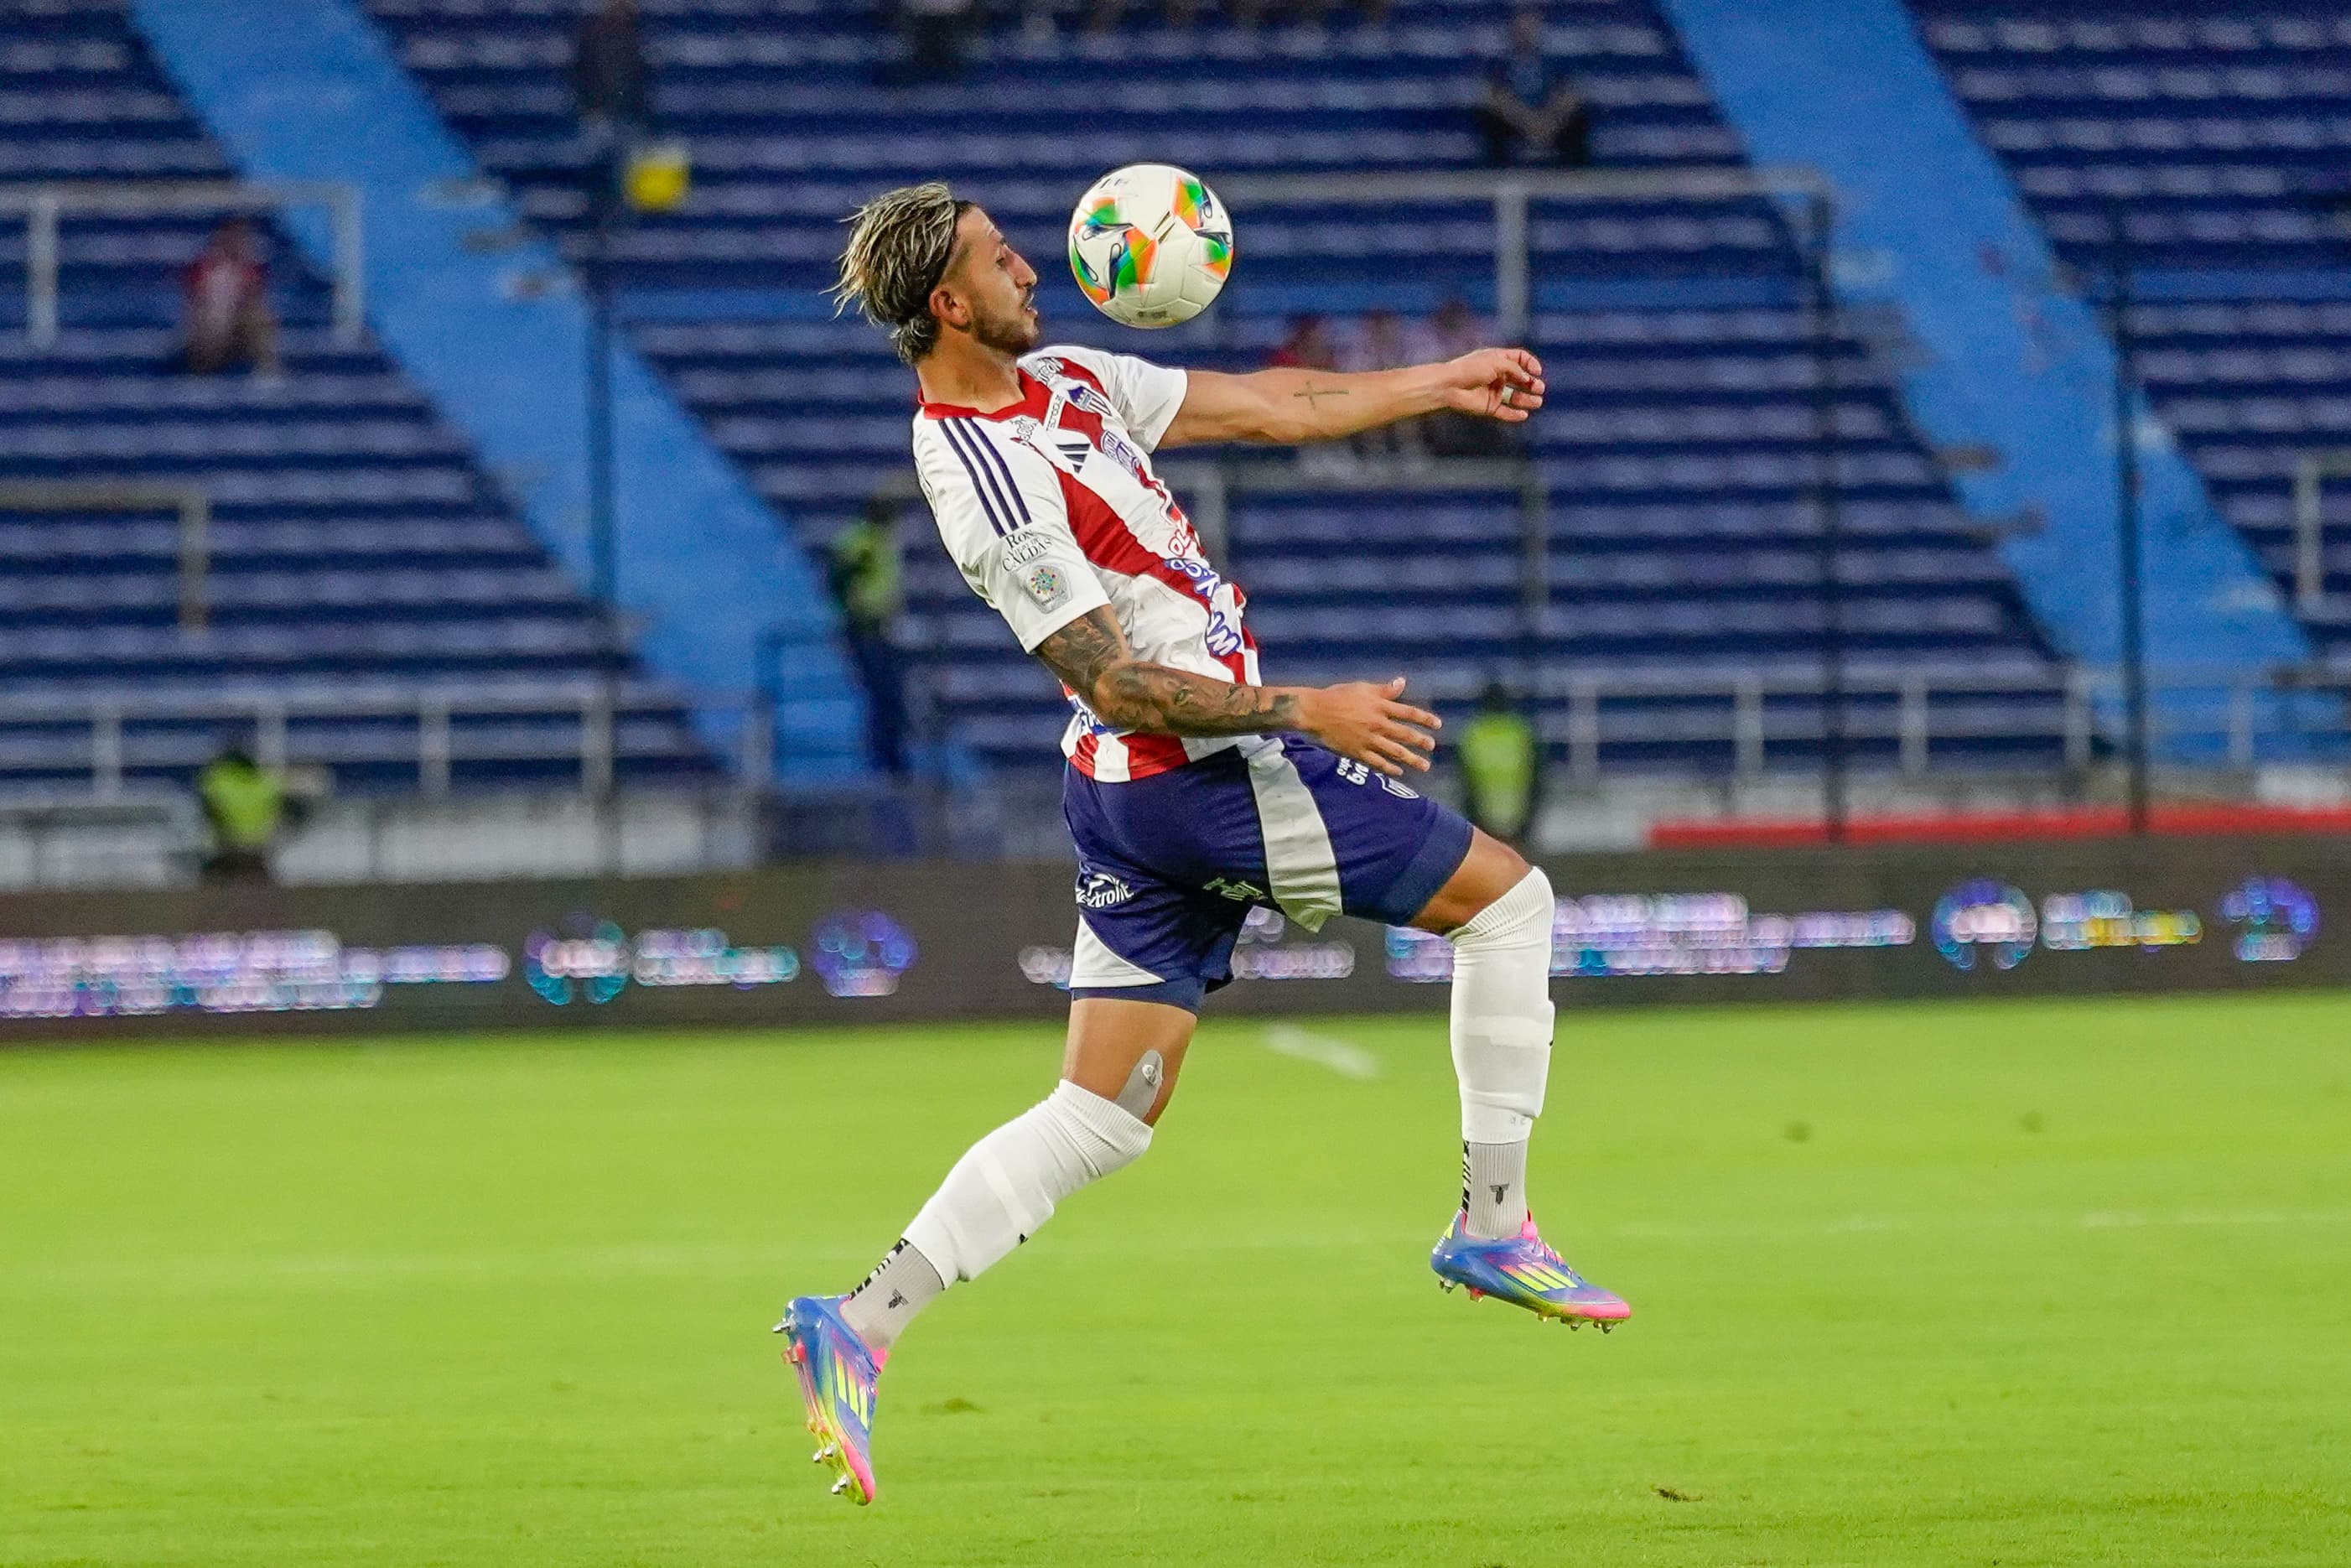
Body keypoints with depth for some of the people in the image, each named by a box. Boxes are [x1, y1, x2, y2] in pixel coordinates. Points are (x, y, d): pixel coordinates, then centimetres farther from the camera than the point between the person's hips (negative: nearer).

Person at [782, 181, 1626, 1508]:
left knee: (1099, 1118, 8)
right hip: (1205, 780, -9)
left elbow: (1270, 407, 17)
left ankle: (862, 1324, -1)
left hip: (1131, 798, 9)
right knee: (1508, 897, 6)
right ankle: (1494, 1225, 11)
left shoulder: (1061, 382, 8)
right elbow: (1116, 683, -21)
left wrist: (1445, 382, 21)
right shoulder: (984, 479, -21)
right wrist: (1312, 713, -21)